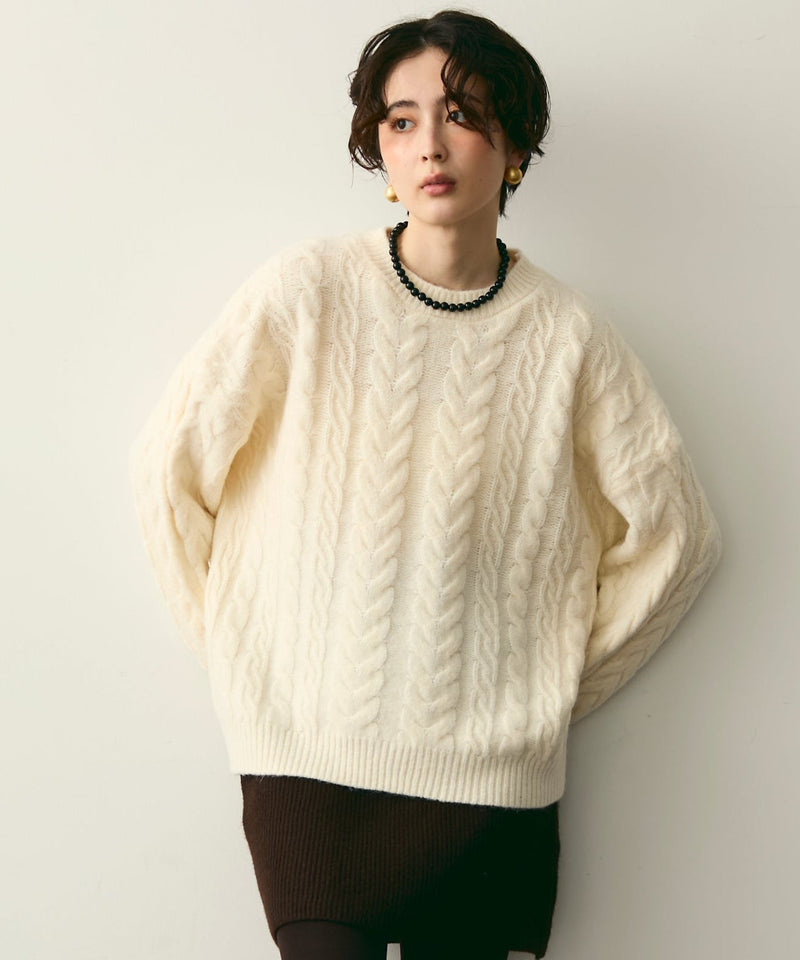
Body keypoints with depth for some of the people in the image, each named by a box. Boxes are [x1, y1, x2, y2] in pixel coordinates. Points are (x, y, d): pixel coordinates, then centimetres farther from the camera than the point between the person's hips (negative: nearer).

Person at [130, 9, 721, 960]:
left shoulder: (564, 333, 0)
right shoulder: (307, 291, -3)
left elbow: (672, 532, 9)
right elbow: (169, 467, 3)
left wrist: (554, 684, 10)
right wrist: (243, 653, 6)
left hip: (491, 770, 1)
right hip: (306, 750, -1)